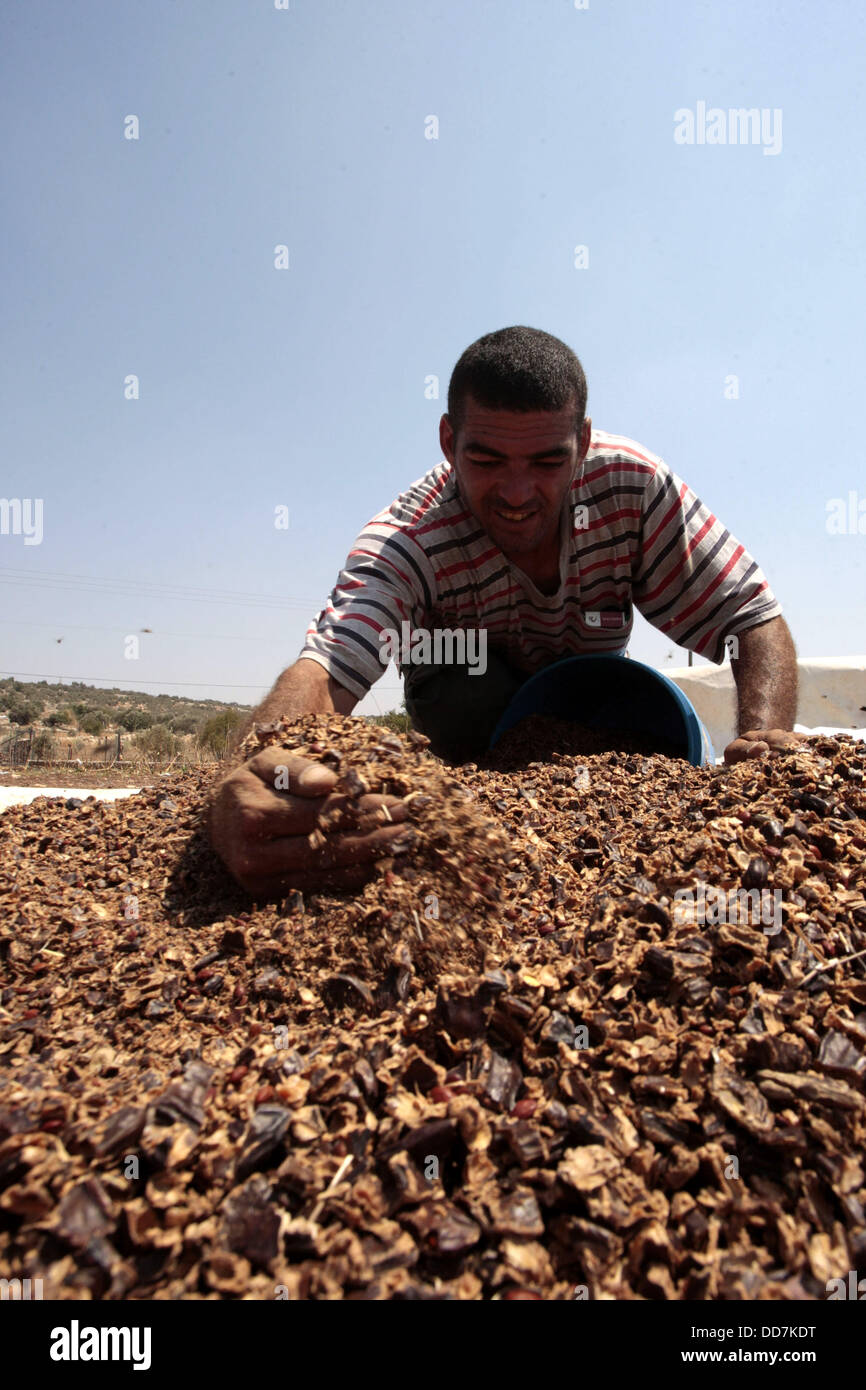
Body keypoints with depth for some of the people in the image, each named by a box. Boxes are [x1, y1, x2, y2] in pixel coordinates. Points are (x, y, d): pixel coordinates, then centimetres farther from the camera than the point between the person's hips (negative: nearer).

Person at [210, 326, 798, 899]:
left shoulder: (633, 484, -29)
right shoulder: (405, 540, -35)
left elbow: (754, 618, -27)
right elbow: (328, 665, -51)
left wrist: (768, 737, -48)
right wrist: (240, 800, -73)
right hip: (464, 677, -2)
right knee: (474, 701, -35)